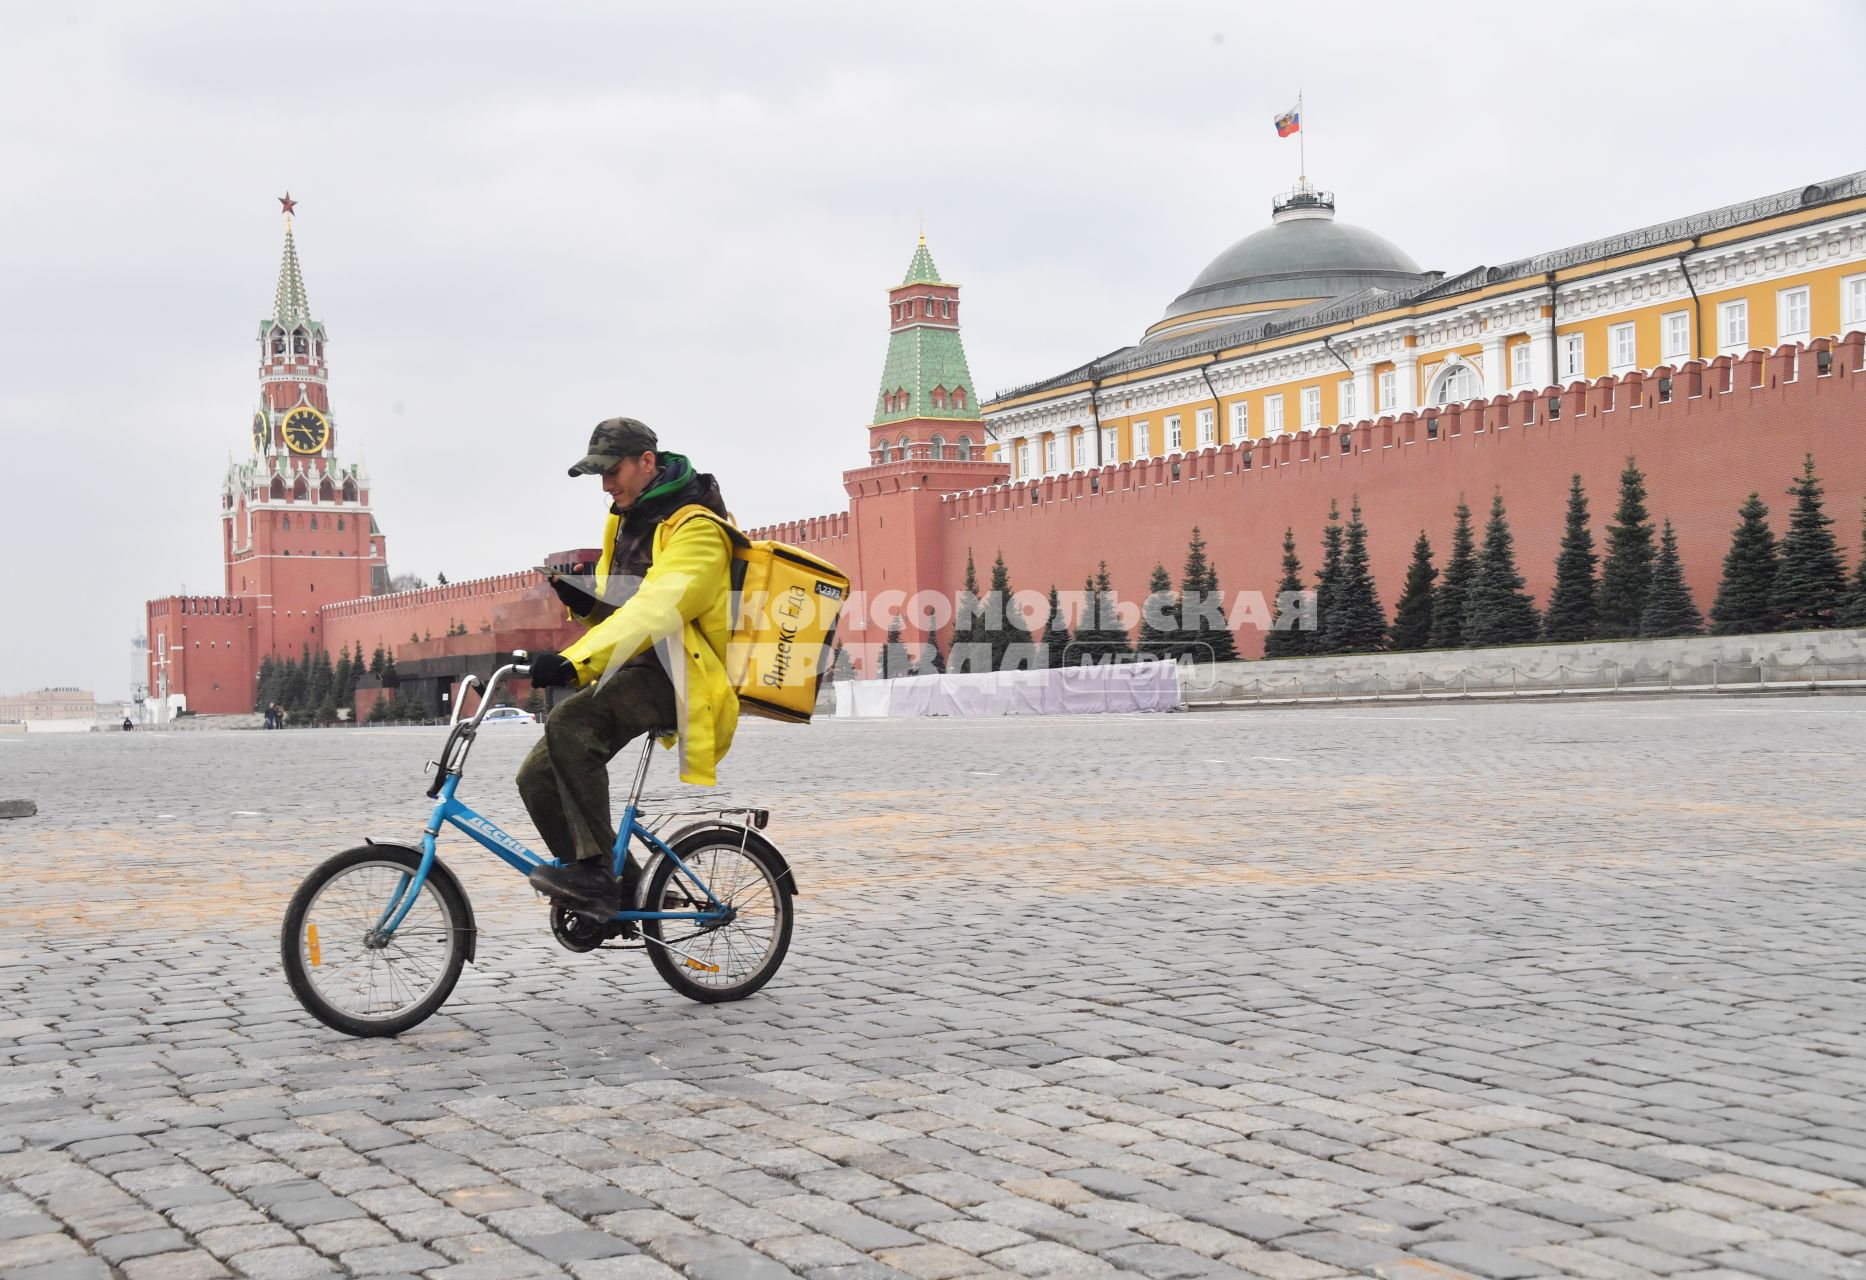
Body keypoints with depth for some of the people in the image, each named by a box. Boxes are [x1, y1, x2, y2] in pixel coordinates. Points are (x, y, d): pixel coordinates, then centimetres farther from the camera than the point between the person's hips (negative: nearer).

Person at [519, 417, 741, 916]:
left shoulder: (697, 529, -14)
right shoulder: (624, 520, 17)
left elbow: (656, 609, -29)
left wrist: (575, 662, -40)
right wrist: (585, 599, -4)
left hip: (675, 675, -9)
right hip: (628, 671, 9)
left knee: (570, 722, -32)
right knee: (538, 777, -3)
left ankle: (595, 870, -28)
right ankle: (618, 888, 9)